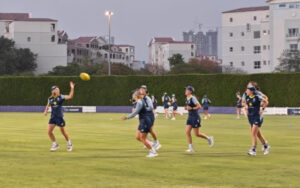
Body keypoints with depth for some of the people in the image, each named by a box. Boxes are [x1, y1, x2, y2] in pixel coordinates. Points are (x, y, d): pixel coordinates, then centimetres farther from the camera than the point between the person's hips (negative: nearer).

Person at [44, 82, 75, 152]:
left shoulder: (61, 97, -6)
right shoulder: (50, 99, 4)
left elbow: (70, 96, -18)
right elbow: (48, 105, 23)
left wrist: (72, 88, -25)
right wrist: (46, 110, 5)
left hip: (60, 117, -4)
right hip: (53, 117, 4)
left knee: (63, 132, 3)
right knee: (49, 131, -4)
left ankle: (69, 144, 25)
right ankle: (55, 145, 13)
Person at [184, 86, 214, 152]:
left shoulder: (193, 98, -16)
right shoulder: (187, 99, 10)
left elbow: (199, 106, -19)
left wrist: (191, 108, -22)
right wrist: (186, 108, 5)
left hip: (195, 117, -8)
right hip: (190, 117, 8)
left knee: (197, 134, -2)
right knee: (187, 132, -2)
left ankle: (209, 138, 21)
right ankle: (191, 148, 4)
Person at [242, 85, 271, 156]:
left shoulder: (257, 96, -14)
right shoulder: (247, 96, 2)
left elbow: (266, 102, -2)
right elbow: (243, 102, 24)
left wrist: (262, 109, -7)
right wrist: (246, 107, 8)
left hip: (257, 116, -7)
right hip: (250, 116, 7)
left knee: (253, 133, -13)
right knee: (258, 134, 13)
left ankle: (253, 150, -9)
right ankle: (266, 146, 30)